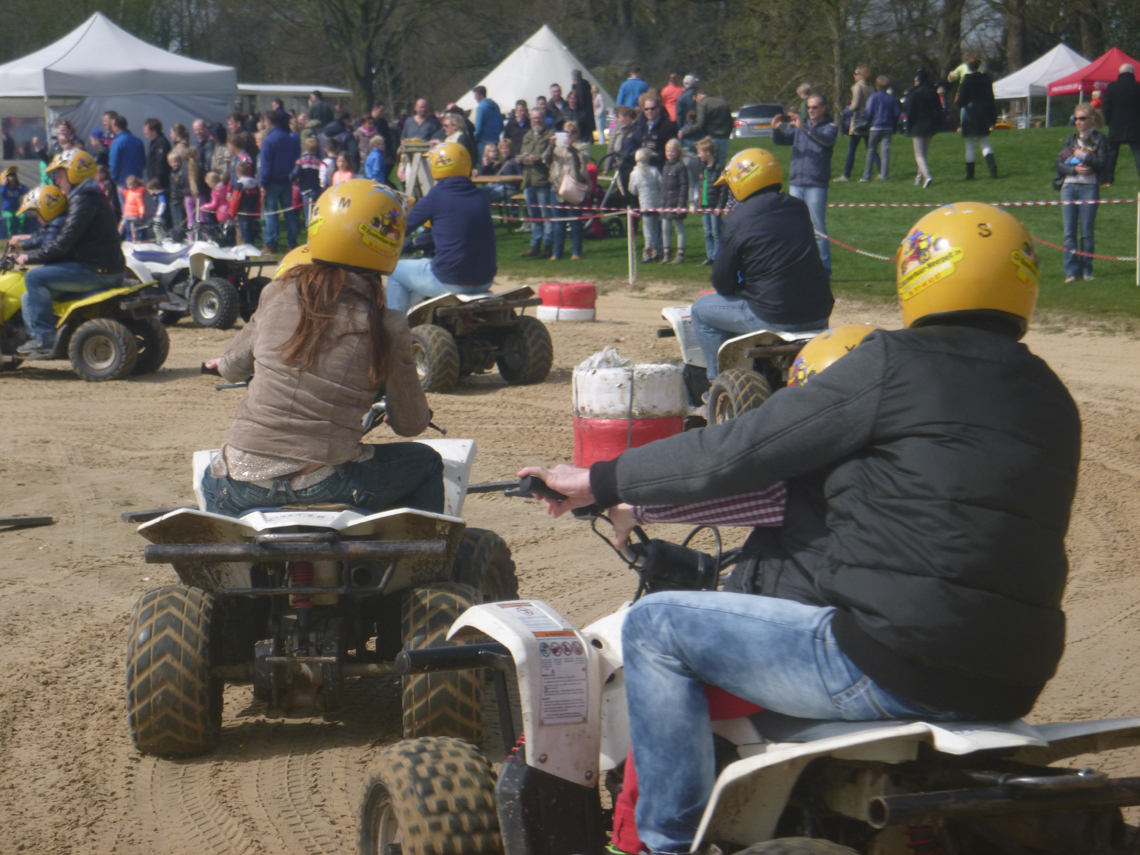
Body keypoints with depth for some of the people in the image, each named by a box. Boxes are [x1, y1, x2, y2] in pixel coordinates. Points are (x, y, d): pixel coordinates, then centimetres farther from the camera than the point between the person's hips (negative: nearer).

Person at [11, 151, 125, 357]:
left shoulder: (83, 201, -14)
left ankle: (45, 338, -17)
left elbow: (63, 244, -20)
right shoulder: (87, 197, 20)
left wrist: (30, 257, -10)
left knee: (34, 278, -16)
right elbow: (65, 239, 27)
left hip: (97, 270, -11)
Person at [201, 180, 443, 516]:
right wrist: (391, 414, 29)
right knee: (426, 463, 23)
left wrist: (222, 363, 41)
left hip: (246, 479, 3)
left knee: (213, 480, 39)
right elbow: (411, 425, 5)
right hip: (326, 482, -3)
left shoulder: (279, 292, 0)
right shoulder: (387, 327, -6)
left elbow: (233, 366, 16)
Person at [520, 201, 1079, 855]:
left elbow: (738, 452, -8)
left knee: (656, 626, 4)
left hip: (895, 666, -8)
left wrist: (601, 481, 4)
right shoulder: (1051, 398, 11)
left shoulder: (897, 362, -9)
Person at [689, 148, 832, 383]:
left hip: (774, 318, -6)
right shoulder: (799, 208, 9)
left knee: (702, 309, 14)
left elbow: (722, 283, -4)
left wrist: (739, 288, 20)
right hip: (819, 315, 6)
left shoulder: (736, 221, -9)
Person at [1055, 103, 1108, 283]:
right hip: (1069, 187, 3)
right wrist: (1075, 168, -10)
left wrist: (1082, 156, -5)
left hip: (1089, 188, -3)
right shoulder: (1071, 140, 16)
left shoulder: (1099, 139, 6)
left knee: (1087, 232, -2)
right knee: (1069, 231, -1)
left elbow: (1102, 162, -7)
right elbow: (1059, 165, 6)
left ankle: (1086, 270, 7)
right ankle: (1071, 270, 1)